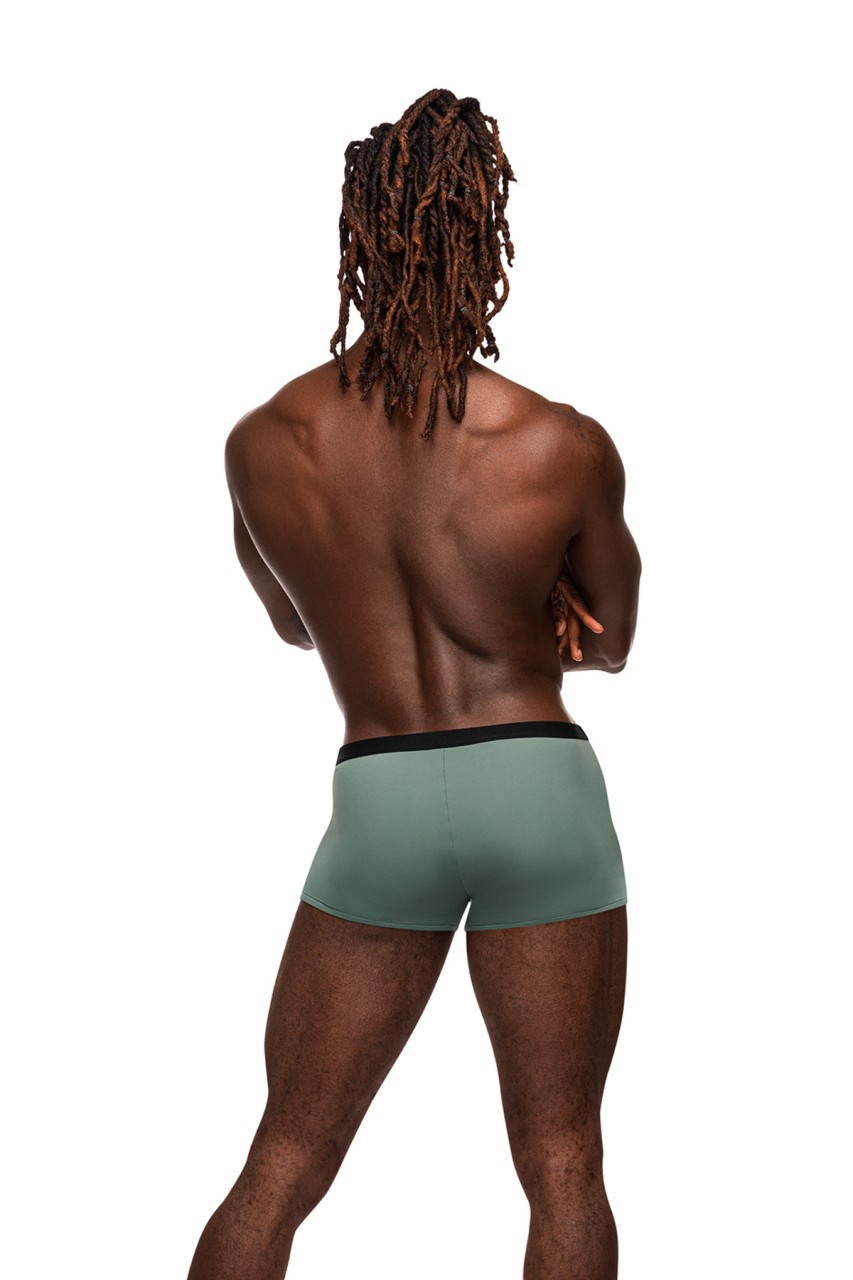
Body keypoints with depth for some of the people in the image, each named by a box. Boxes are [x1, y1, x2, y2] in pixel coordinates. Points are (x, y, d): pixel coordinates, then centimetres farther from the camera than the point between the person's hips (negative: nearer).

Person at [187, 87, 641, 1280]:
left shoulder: (261, 447, -3)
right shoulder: (563, 447, -10)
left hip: (381, 799, 2)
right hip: (540, 786, -1)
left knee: (278, 1171, 14)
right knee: (562, 1169, 11)